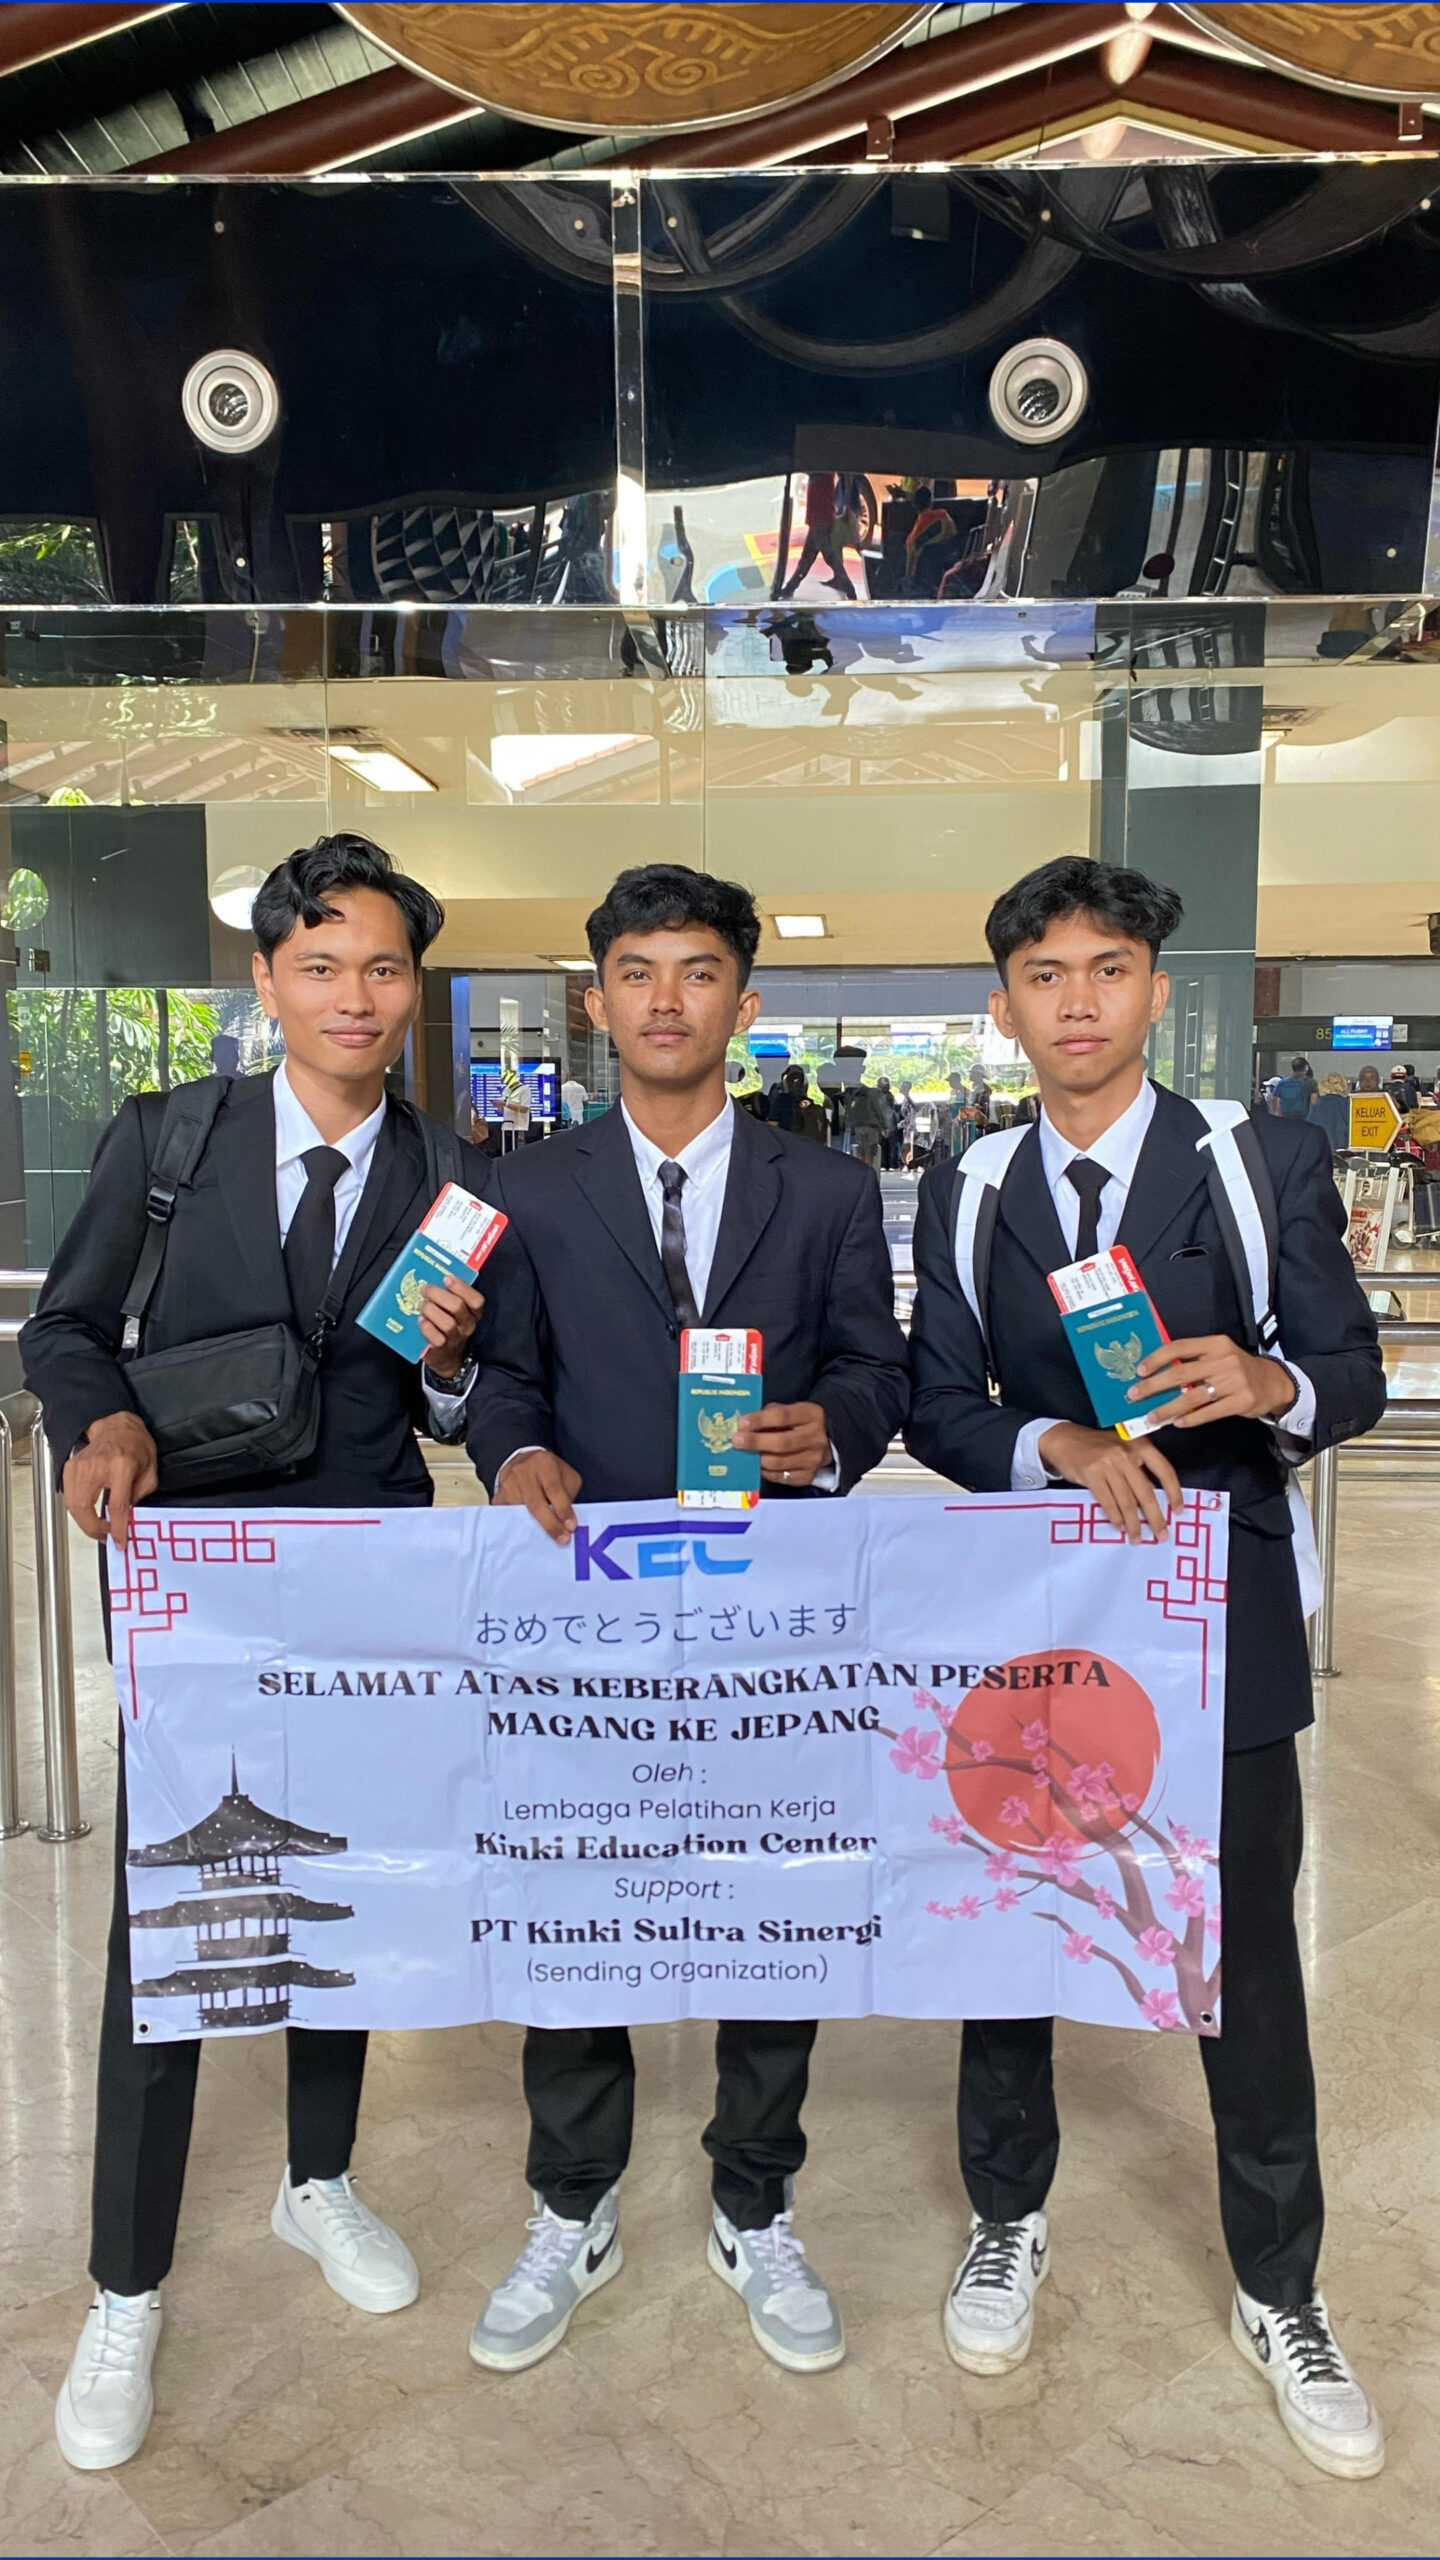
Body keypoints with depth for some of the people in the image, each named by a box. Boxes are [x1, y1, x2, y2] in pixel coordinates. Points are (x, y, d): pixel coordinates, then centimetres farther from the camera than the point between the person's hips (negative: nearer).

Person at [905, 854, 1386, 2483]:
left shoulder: (1268, 1164, -4)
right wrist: (1060, 1445, -21)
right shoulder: (962, 1195, 2)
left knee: (1248, 1967, 9)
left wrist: (1269, 1387, -26)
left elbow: (1354, 1377, -3)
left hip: (1218, 1620, -1)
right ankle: (1008, 2223, 40)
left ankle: (1278, 2297, 32)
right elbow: (935, 1408, -2)